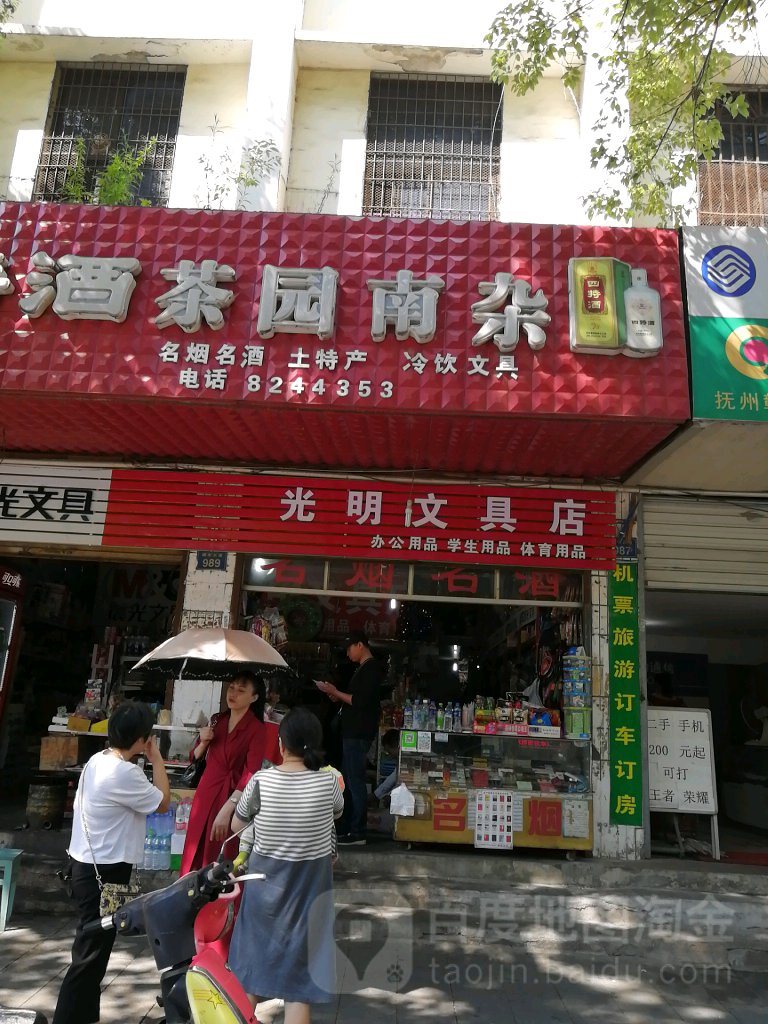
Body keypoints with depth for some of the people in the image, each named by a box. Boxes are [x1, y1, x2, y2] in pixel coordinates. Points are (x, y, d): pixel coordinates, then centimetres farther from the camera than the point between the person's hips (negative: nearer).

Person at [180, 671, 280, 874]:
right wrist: (203, 742, -6)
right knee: (195, 854, 14)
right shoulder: (217, 721, 6)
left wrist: (227, 810, -28)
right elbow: (195, 758, 15)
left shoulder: (258, 729, -13)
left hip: (233, 798, -6)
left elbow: (251, 774, -20)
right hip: (206, 793, 6)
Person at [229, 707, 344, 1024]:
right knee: (300, 971, 9)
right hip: (310, 885, 0)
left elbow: (237, 826, 2)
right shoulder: (328, 781, -13)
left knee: (253, 960, 23)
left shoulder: (261, 780, -14)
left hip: (265, 881, 1)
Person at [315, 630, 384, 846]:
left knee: (355, 781, -7)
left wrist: (335, 692, -12)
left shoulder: (371, 669, -13)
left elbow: (360, 701, -21)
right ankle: (345, 828, 22)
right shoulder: (363, 668, 18)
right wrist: (337, 696, 8)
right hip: (352, 732, 10)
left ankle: (358, 833, -2)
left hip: (359, 734, -10)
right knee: (348, 781, 14)